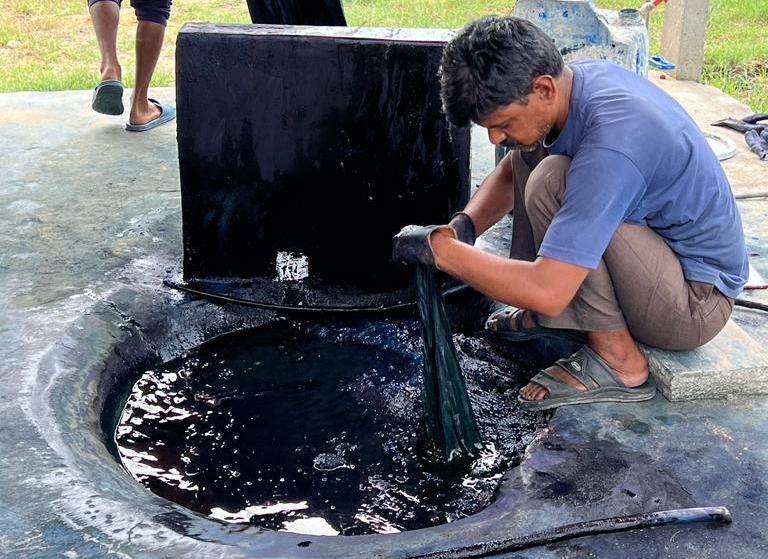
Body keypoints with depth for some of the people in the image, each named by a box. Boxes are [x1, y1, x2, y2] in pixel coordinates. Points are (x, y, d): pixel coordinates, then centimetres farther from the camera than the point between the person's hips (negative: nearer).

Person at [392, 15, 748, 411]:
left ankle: (618, 361, -14)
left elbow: (546, 292, -37)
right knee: (528, 153, 4)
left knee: (551, 182, -28)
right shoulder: (578, 79, -7)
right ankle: (562, 315, 7)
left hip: (697, 301, -9)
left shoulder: (610, 143, -34)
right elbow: (508, 174, 9)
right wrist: (463, 227, -11)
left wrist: (438, 248, -26)